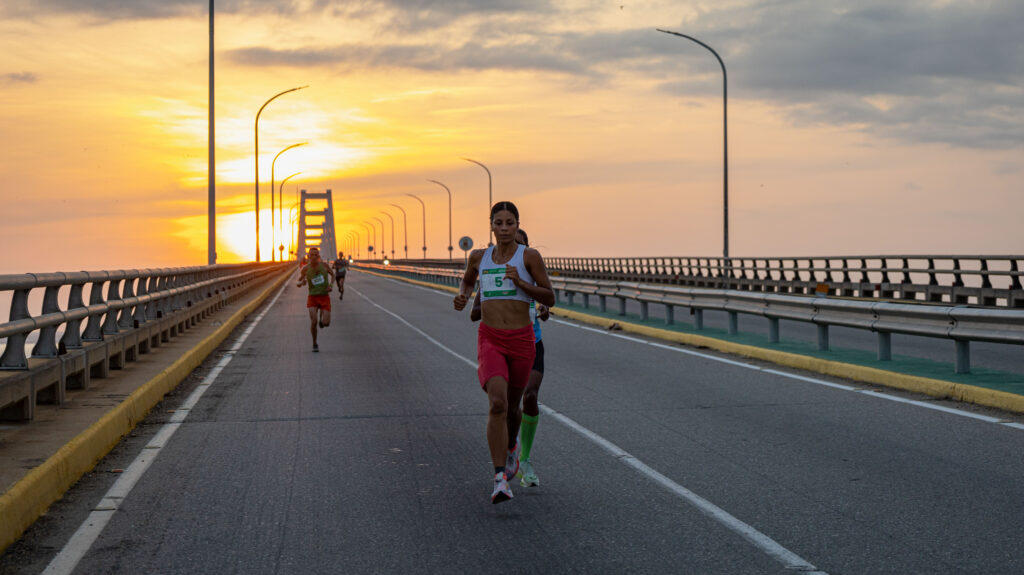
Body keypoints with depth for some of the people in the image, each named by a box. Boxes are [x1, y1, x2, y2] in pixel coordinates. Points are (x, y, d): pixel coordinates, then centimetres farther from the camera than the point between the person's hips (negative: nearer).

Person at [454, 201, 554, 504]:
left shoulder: (529, 256, -2)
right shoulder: (479, 257, 6)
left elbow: (550, 298, -2)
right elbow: (468, 281, 27)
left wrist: (520, 282, -17)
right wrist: (461, 298, 5)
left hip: (521, 340, 0)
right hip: (490, 340, 0)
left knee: (512, 406, 17)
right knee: (497, 403, -23)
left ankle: (511, 447, 54)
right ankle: (500, 481, -25)